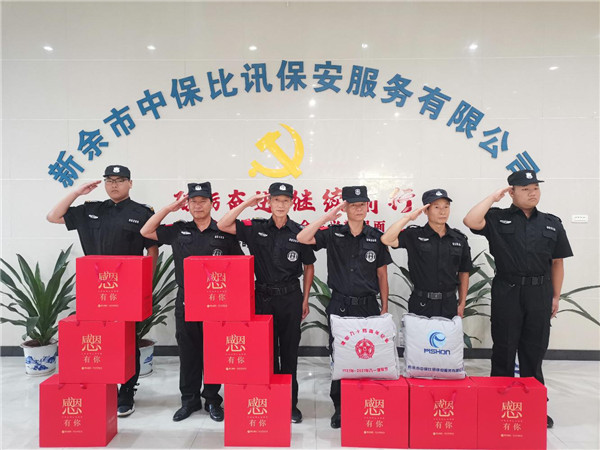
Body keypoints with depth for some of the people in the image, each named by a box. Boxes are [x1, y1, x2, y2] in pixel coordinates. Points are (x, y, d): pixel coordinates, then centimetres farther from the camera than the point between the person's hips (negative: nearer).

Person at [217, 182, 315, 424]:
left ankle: (290, 402, 23)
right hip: (263, 296, 1)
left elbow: (309, 267, 7)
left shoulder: (299, 232, -2)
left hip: (291, 298, 0)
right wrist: (246, 203, -12)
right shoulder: (256, 228, 0)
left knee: (289, 351, 9)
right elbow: (222, 225, -6)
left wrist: (305, 300, 5)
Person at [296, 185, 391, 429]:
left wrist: (384, 307, 5)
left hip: (368, 306, 1)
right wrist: (328, 216, -17)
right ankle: (339, 407, 25)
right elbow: (302, 238, -15)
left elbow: (382, 275, 6)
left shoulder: (376, 237, 2)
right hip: (340, 306, 0)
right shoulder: (333, 234, 0)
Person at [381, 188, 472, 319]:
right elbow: (386, 239, -21)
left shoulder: (459, 239, 5)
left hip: (449, 304, 3)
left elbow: (463, 273, 12)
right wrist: (408, 217, -17)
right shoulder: (414, 235, -5)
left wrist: (462, 304, 9)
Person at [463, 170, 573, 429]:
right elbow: (470, 221, -20)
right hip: (507, 291, -2)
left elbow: (557, 263, 10)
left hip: (539, 293, 3)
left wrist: (555, 296, 8)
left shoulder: (552, 223, 8)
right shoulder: (498, 219, -1)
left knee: (534, 350, 11)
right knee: (504, 348, 8)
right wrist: (493, 198, -11)